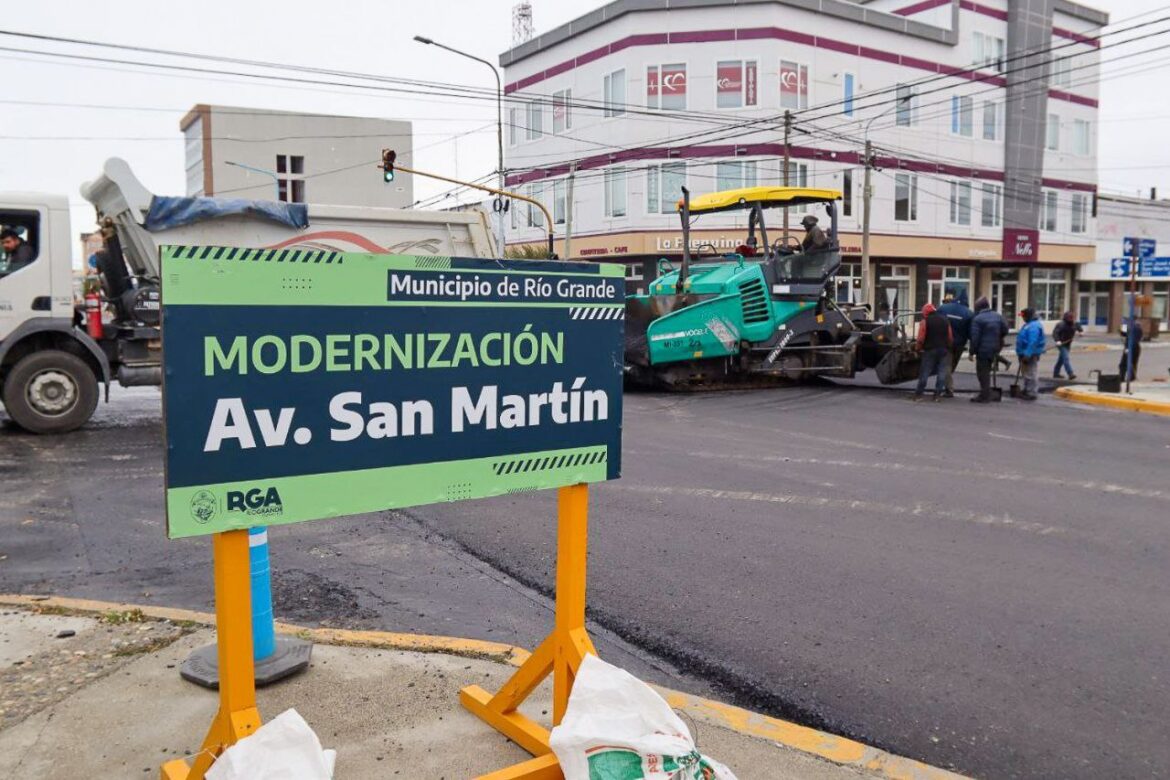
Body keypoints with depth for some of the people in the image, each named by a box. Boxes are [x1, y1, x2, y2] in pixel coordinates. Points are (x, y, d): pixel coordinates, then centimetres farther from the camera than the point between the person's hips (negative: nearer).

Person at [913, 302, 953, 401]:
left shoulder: (925, 322, -3)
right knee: (942, 372, 6)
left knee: (925, 372, 1)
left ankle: (918, 394, 3)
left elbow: (920, 338, -11)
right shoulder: (945, 320, 12)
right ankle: (937, 394, 2)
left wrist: (919, 348, 4)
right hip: (944, 350, 3)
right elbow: (950, 337, 10)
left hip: (930, 350, -3)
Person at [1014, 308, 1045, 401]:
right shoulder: (1029, 324, 15)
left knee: (1031, 375, -7)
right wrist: (1022, 354, 23)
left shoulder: (1034, 326, -20)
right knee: (1026, 374, 19)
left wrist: (1027, 354, -29)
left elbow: (1033, 343, -28)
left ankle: (1031, 393, -4)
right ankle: (1027, 391, 28)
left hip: (1030, 355, -12)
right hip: (1026, 354, 12)